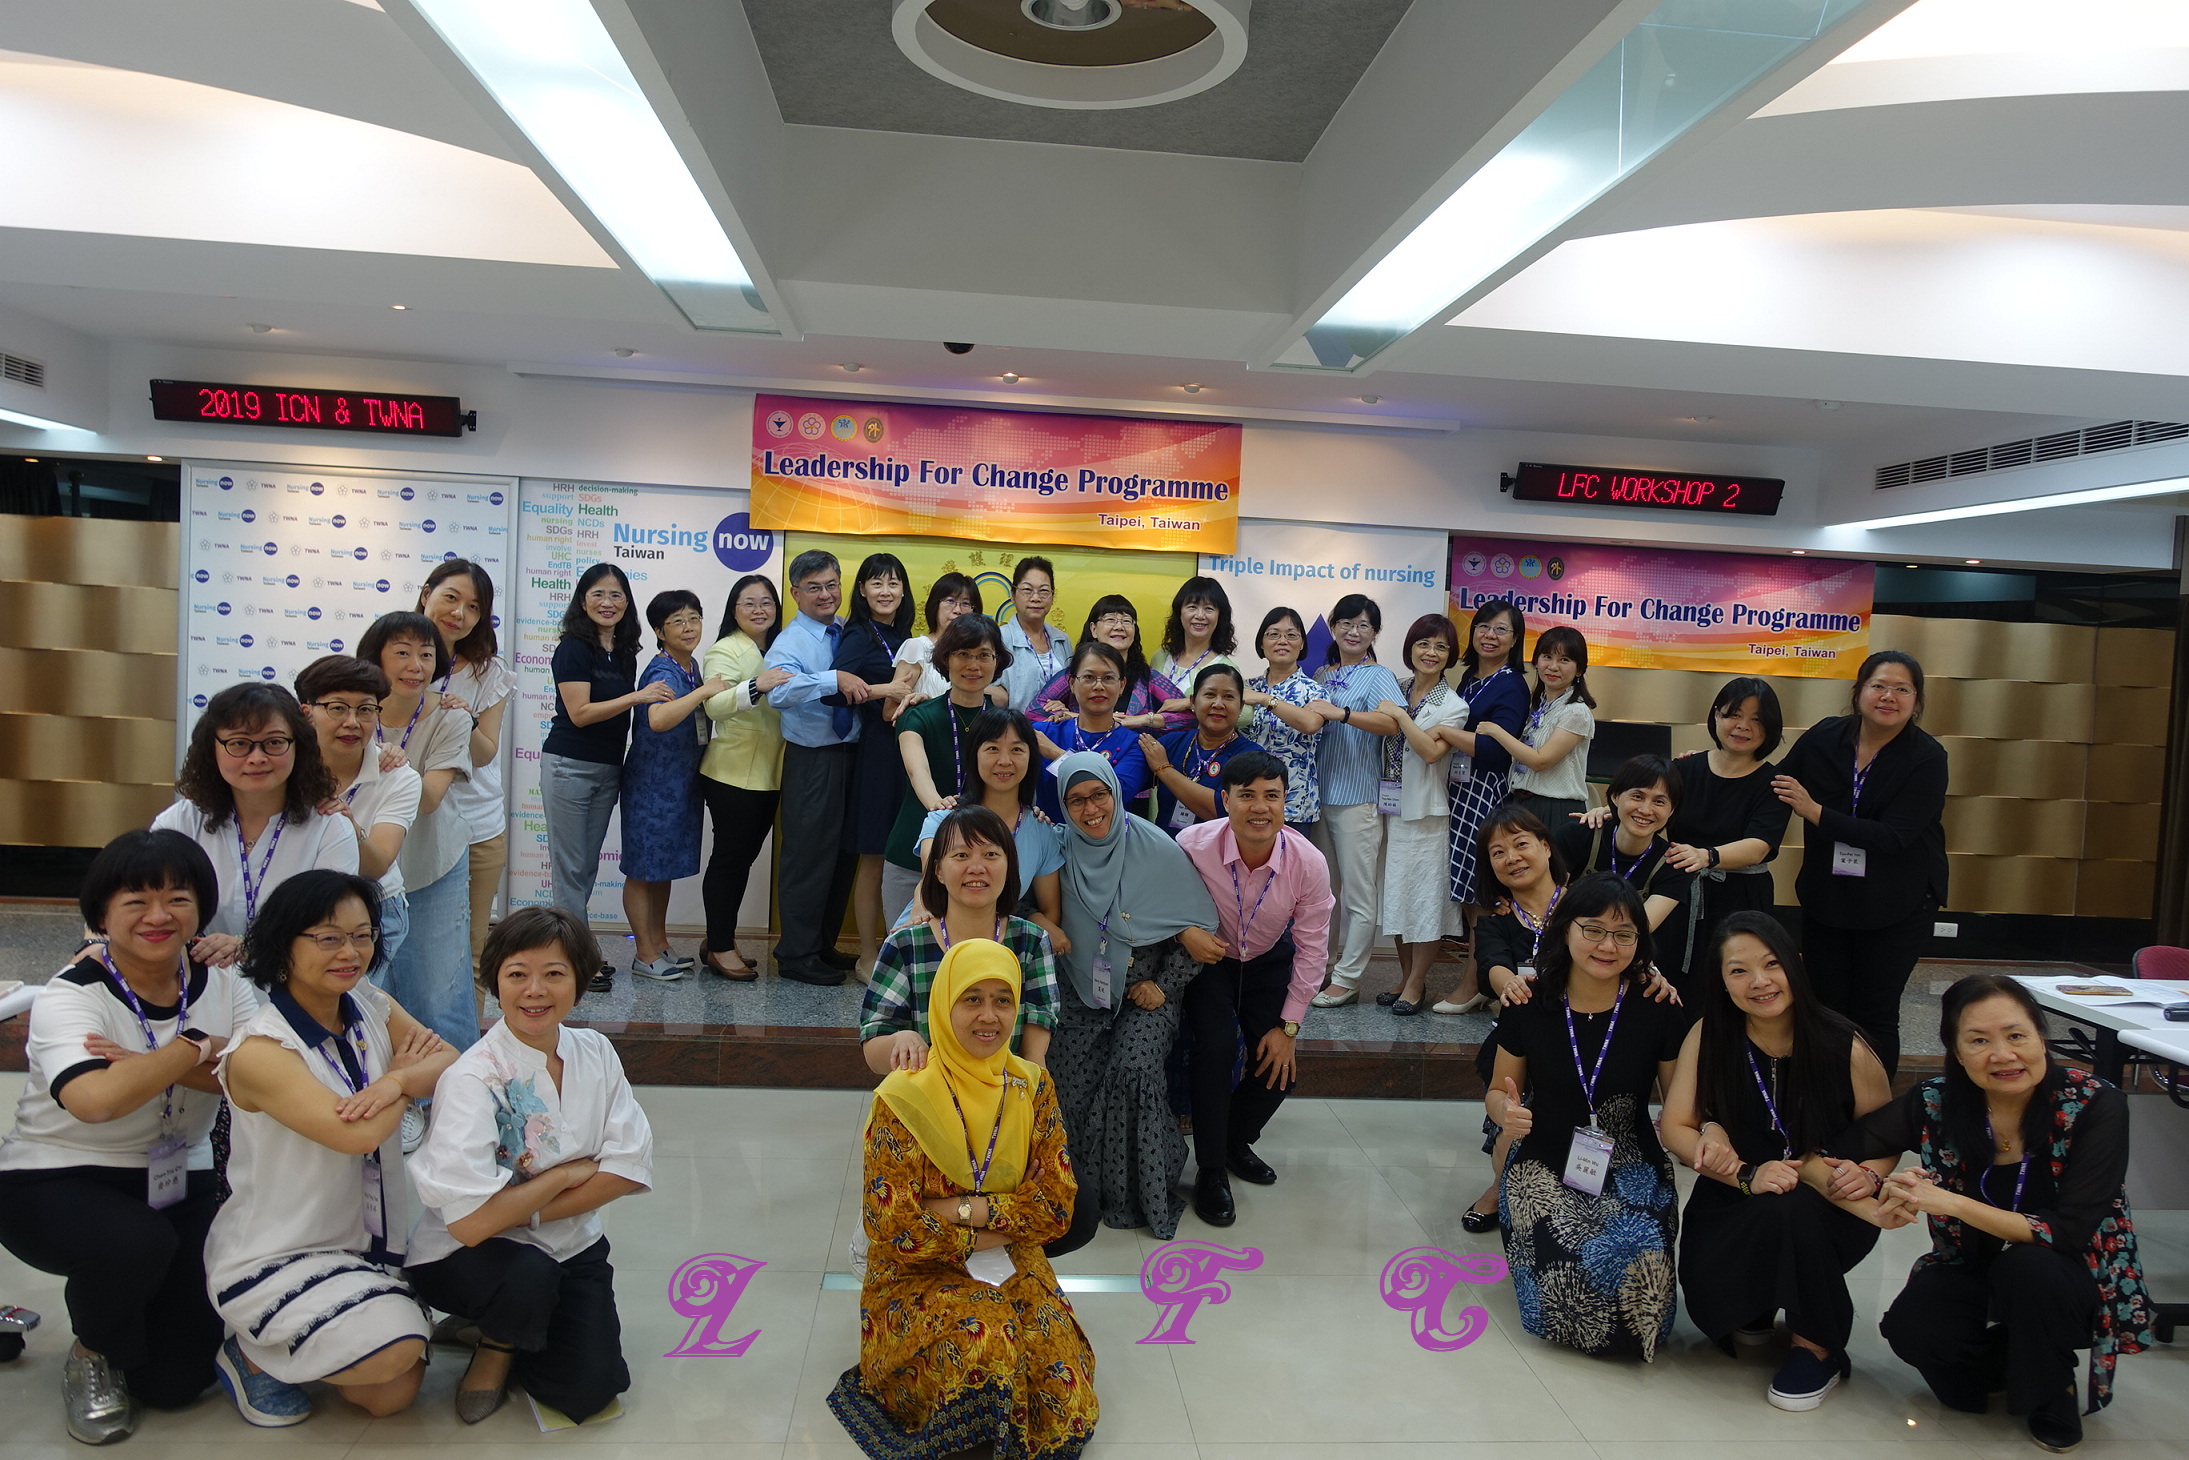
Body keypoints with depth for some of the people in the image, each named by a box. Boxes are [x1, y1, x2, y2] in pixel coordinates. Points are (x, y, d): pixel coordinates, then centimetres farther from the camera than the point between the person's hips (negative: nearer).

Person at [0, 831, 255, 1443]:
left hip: (178, 1183, 4)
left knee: (178, 1380, -4)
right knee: (140, 1242, -37)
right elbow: (96, 1099, -37)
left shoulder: (220, 985, -3)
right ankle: (92, 1354, -2)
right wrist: (194, 1051, -23)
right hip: (56, 1180, -3)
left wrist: (155, 1062, -29)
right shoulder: (70, 996, -16)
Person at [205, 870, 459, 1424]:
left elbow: (451, 1063, -9)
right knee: (394, 1348, -26)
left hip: (368, 1243, 7)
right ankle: (254, 1353, 4)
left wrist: (399, 1080, -30)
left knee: (393, 1394, 2)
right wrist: (406, 1070, -12)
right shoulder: (258, 1051, -22)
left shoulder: (372, 1008, 0)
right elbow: (356, 1133, -31)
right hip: (272, 1258, -7)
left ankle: (283, 1341, 28)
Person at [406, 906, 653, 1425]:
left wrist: (527, 1209, -17)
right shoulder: (473, 1080, -23)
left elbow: (629, 1168, -7)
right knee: (530, 1275, -37)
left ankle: (502, 1330, 19)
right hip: (465, 1258, -4)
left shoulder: (595, 1053, -5)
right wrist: (566, 1174, -16)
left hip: (570, 1246, 5)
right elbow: (470, 1221, -30)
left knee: (589, 1391, -12)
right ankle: (496, 1346, 0)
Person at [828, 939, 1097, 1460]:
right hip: (919, 1279, -3)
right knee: (983, 1343, -32)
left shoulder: (1033, 1089, -3)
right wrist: (988, 1236, -11)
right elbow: (894, 1231, -15)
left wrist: (965, 1210, -16)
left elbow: (1056, 1206, -5)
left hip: (1014, 1270, 3)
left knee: (1065, 1407, -14)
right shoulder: (904, 1100, -15)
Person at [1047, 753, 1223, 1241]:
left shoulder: (1156, 849, -10)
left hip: (1146, 993, -2)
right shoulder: (1060, 850, -4)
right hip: (1082, 993, 2)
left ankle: (1146, 1192, -5)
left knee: (1133, 1069, -25)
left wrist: (1165, 986, -8)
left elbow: (1202, 926, -5)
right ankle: (1090, 1188, 4)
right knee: (1071, 1075, -19)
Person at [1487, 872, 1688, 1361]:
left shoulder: (1658, 1012, -4)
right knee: (1567, 1262, -27)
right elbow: (1500, 1091, 9)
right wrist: (1506, 1111, -14)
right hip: (1545, 1168, 0)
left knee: (1639, 1261, -28)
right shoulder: (1530, 1008, -3)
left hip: (1632, 1173, 0)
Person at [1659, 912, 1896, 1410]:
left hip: (1828, 1207, -1)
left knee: (1787, 1210, -37)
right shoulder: (1708, 1037, -9)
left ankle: (1819, 1348, -8)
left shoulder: (1846, 1048, -12)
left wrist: (1869, 1176, -23)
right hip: (1733, 1203, 2)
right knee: (1710, 1307, -25)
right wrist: (1747, 1176, -25)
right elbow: (1675, 1127, -9)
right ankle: (1755, 1309, 17)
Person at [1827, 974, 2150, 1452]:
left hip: (2071, 1278, -2)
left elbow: (2067, 1234, -26)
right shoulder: (1937, 1104, -14)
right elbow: (1829, 1153, -11)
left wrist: (1953, 1203, -35)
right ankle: (2022, 1363, 9)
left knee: (2029, 1266, -35)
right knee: (1910, 1327, -26)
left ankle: (2053, 1394, -3)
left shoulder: (2095, 1107, -20)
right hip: (1974, 1270, 2)